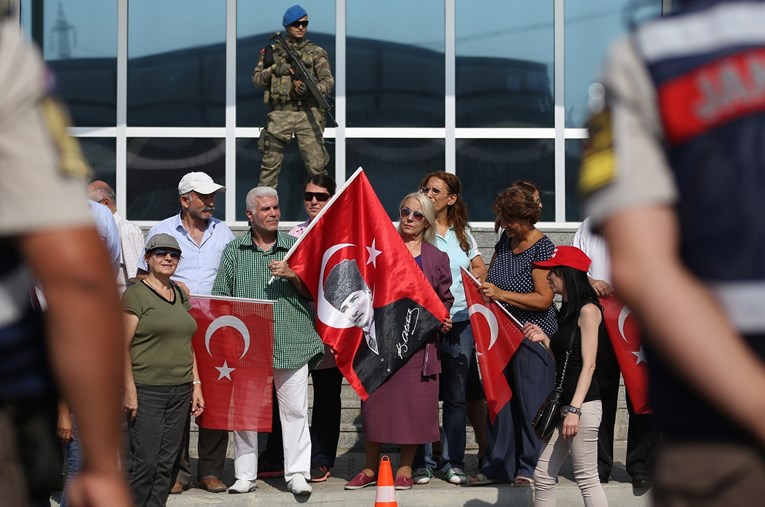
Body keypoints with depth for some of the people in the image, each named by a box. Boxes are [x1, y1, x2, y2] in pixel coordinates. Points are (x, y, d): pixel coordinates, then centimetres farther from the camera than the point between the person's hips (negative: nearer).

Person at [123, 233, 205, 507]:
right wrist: (129, 389, -16)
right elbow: (123, 346, -9)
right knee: (145, 462, -9)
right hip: (147, 391, -6)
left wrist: (196, 385, 13)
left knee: (167, 462, 6)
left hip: (180, 391, 6)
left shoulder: (180, 295, 16)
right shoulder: (136, 294, -4)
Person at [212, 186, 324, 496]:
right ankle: (245, 475, 12)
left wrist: (292, 275, -9)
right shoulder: (234, 251, 9)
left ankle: (297, 473, 4)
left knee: (295, 409, -2)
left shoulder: (295, 247, 10)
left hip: (291, 344, 0)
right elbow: (220, 298, 9)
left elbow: (312, 292, 9)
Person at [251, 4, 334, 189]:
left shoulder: (317, 53, 11)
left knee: (316, 166, -5)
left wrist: (309, 89, -18)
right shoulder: (272, 51, 14)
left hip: (308, 114, -1)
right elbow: (256, 78, 9)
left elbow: (328, 81, 1)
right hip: (280, 114, 1)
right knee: (270, 164, 0)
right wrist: (275, 69, -9)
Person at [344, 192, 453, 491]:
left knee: (414, 402, 1)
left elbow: (445, 299, 12)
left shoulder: (436, 258, 9)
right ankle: (370, 468, 13)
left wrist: (443, 319, -5)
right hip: (380, 336, 0)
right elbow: (363, 284, 9)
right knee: (376, 398, 3)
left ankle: (405, 469, 13)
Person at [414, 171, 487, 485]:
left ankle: (453, 462, 14)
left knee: (458, 396, 6)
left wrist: (474, 278, 3)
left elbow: (480, 267, 23)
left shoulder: (462, 233, 12)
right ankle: (422, 463, 5)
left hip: (460, 321, 4)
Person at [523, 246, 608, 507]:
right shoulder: (566, 311, 17)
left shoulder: (588, 310, -10)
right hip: (562, 402, 9)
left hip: (583, 403, -9)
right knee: (543, 476, 8)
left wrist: (575, 408, -20)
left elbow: (588, 364, -15)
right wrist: (544, 338, 7)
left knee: (587, 478, -6)